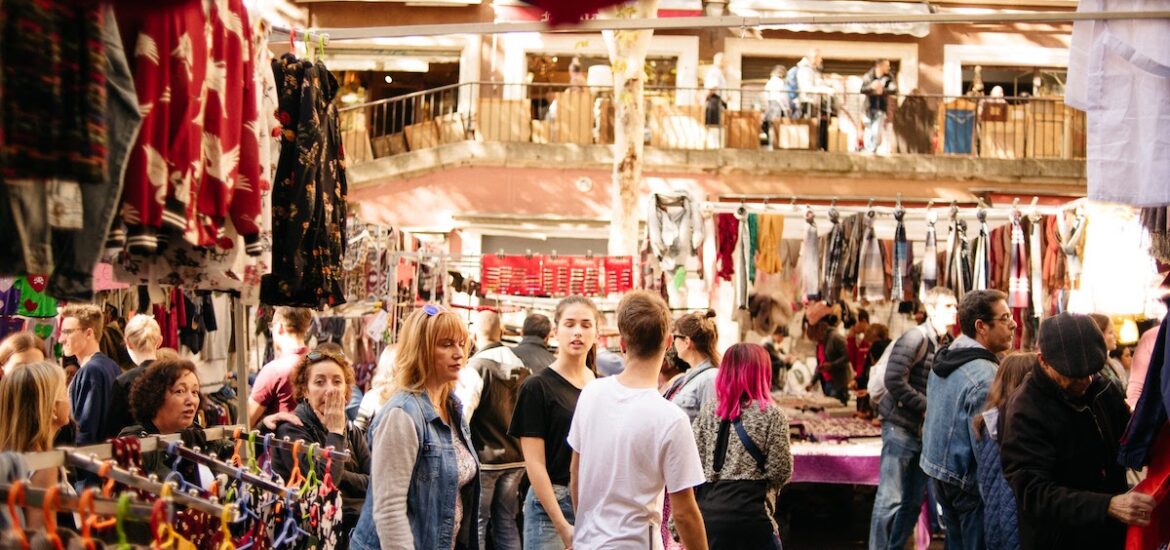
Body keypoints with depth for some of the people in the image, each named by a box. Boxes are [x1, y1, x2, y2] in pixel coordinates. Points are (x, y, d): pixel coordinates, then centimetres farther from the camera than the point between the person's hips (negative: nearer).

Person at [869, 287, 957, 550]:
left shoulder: (949, 344, 7)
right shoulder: (915, 338, -13)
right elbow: (894, 381, -20)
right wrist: (926, 406, -18)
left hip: (925, 429, 7)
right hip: (902, 427, -7)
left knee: (914, 500, 11)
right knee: (891, 499, -4)